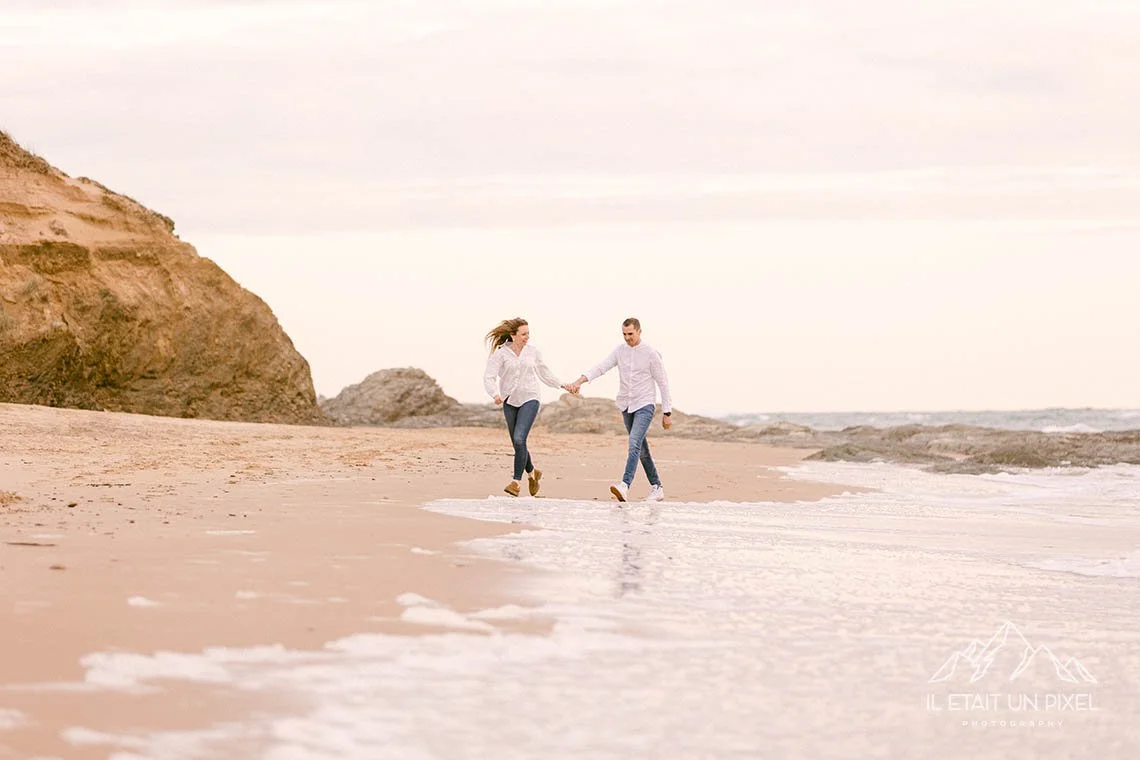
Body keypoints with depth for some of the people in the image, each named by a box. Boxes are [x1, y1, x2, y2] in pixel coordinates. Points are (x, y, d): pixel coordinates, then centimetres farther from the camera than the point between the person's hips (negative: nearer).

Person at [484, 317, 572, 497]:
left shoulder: (533, 352, 2)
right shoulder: (501, 354, -5)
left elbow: (544, 373, 18)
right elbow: (489, 377, -12)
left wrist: (561, 385, 15)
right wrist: (495, 395, -30)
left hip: (529, 400, -1)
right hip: (510, 402, 1)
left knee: (519, 439, -19)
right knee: (517, 444, 10)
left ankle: (516, 482, -15)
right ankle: (532, 472, 37)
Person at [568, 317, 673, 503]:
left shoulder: (651, 353, -10)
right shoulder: (620, 350, 2)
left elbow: (663, 383, -5)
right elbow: (601, 367, -9)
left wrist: (667, 413, -4)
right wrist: (579, 381, -26)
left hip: (645, 405, -6)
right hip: (626, 406, 6)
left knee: (634, 443, -23)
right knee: (641, 449, 13)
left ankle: (625, 486, -35)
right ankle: (656, 487, 23)